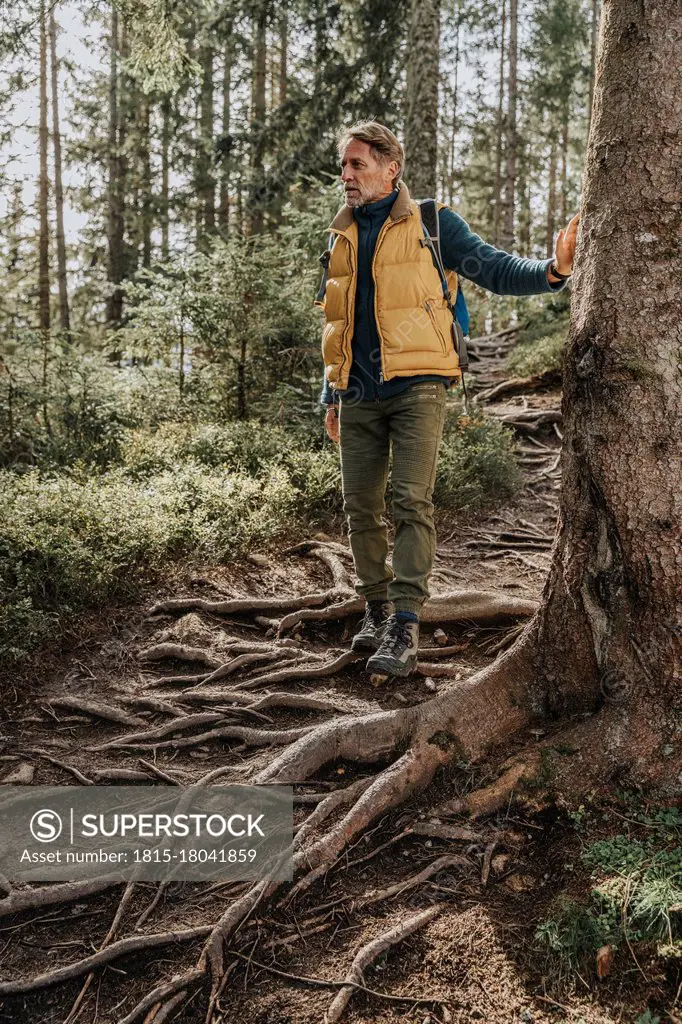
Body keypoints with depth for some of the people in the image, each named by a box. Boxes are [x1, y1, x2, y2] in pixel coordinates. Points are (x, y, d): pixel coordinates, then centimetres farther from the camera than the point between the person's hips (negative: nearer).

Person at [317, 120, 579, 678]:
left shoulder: (430, 222, 4)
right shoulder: (341, 236, 18)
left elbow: (496, 269, 1)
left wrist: (551, 270, -19)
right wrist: (331, 396, 21)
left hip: (415, 387, -5)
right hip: (358, 395, 5)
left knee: (412, 502, -13)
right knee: (361, 506, 6)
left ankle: (406, 625, -10)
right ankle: (377, 607, 22)